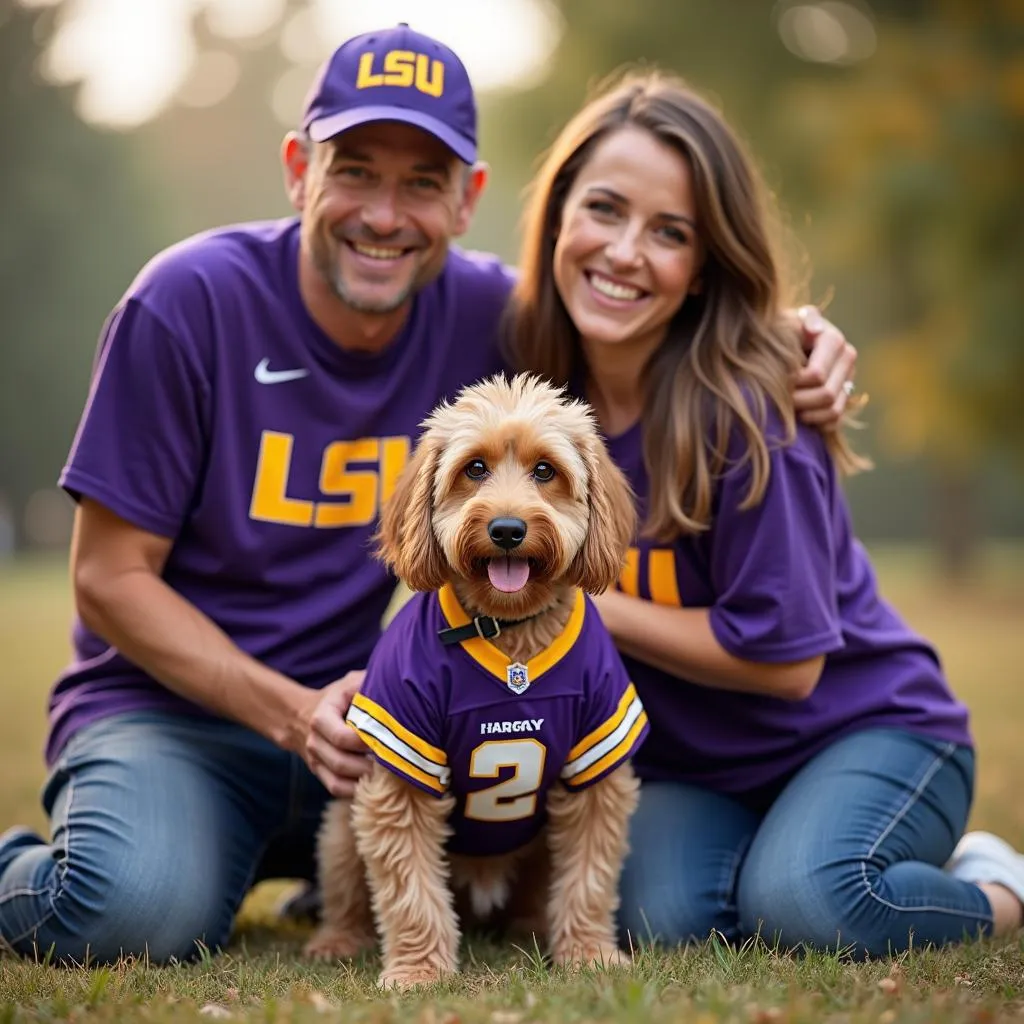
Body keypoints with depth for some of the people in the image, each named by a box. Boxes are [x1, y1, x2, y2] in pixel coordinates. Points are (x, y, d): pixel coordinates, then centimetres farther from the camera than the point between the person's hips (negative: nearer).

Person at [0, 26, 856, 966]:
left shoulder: (486, 313, -6)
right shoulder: (190, 302, -15)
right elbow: (111, 577, -11)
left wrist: (791, 335, -10)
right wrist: (291, 714, -22)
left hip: (366, 711, 5)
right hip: (170, 704, -4)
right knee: (138, 911, -33)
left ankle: (316, 867, 14)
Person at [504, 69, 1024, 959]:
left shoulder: (743, 412, -23)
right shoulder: (533, 388, -6)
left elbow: (785, 658, -21)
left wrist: (587, 605, -19)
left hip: (869, 732, -4)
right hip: (693, 766, 4)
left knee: (802, 902, -32)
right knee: (658, 918, -26)